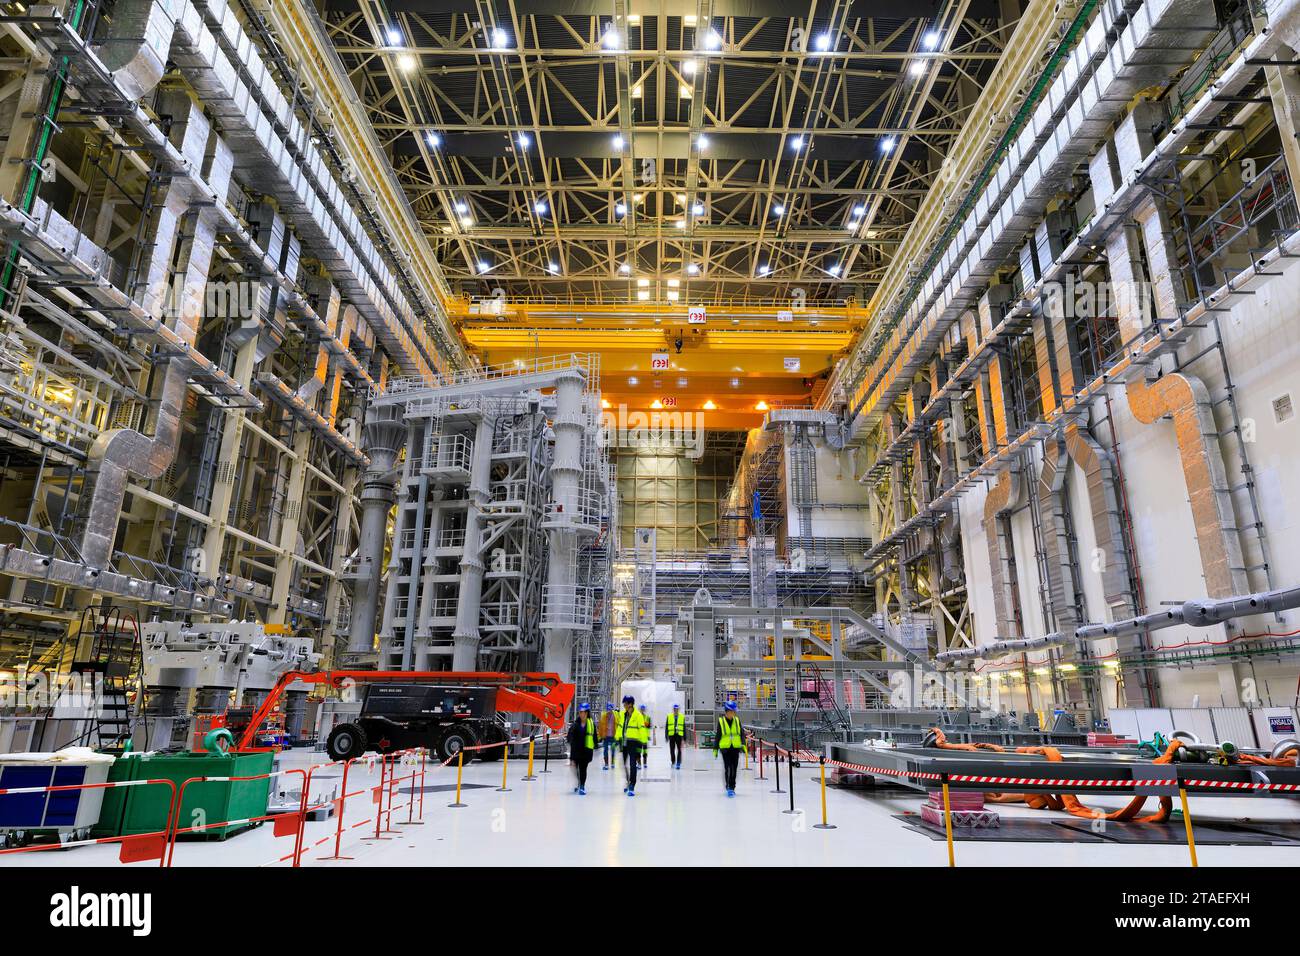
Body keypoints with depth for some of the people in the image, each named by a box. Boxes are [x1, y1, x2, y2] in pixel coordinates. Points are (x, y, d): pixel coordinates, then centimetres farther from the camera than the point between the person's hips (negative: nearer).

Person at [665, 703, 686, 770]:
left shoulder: (682, 717, 5)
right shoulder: (669, 716, 5)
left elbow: (684, 727, 7)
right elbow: (666, 727, 5)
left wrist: (684, 737, 5)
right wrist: (666, 736, 0)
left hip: (679, 735, -1)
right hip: (671, 735, 1)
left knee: (679, 750, -6)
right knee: (672, 750, 6)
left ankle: (678, 764, -1)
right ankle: (673, 762, 26)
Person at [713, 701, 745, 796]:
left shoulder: (737, 720, 4)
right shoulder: (721, 721, -2)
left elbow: (742, 733, 7)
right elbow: (717, 735, 4)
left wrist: (743, 744, -6)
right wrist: (715, 748, 5)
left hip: (736, 748, 3)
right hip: (725, 748, -2)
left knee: (734, 768, 6)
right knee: (727, 768, -10)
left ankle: (732, 787, 18)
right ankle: (728, 787, -1)